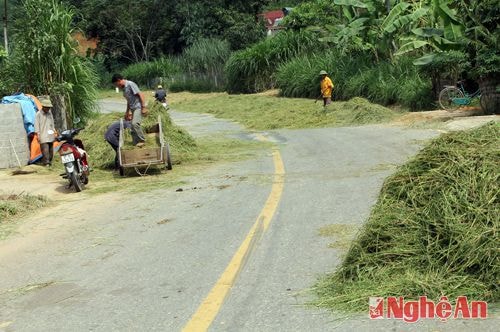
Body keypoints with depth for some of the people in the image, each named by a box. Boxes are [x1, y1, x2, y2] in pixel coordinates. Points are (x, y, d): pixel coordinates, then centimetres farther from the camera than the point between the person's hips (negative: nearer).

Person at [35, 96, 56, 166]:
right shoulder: (38, 114, -6)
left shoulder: (50, 113, 13)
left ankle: (49, 162, 17)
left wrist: (54, 133, 18)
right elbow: (36, 125, -7)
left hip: (50, 136, 7)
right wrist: (38, 134, -12)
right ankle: (46, 163, -14)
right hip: (43, 137, -7)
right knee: (45, 150, -15)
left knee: (51, 151, 9)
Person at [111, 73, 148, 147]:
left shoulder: (130, 84, -11)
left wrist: (144, 107, -20)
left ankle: (142, 140, -14)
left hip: (138, 107, -10)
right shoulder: (124, 88, 16)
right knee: (133, 128, 6)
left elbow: (140, 95, -15)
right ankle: (136, 144, 10)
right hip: (133, 109, 10)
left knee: (135, 124, -25)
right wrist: (127, 112, 27)